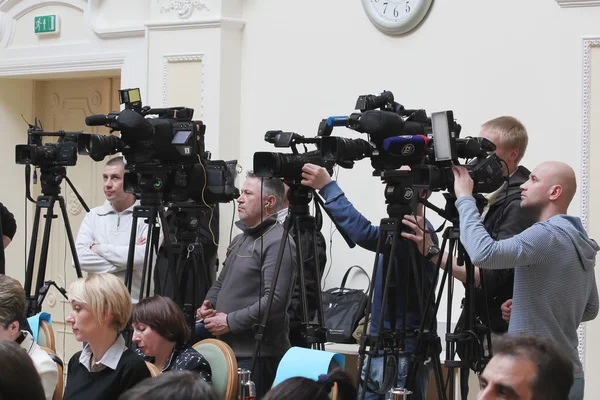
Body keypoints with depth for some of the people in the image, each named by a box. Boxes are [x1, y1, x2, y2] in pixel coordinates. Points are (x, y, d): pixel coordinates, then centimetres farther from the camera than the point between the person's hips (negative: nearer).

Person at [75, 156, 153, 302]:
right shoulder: (94, 215, 10)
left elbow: (145, 255, -15)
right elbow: (80, 257, -2)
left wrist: (101, 249, -7)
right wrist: (124, 264, -10)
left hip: (137, 304, -2)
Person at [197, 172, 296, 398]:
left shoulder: (277, 243, -13)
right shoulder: (241, 239, 18)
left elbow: (275, 301, -22)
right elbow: (222, 283, 28)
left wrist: (230, 322, -18)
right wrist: (208, 304, 6)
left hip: (258, 356, -9)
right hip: (229, 349, 9)